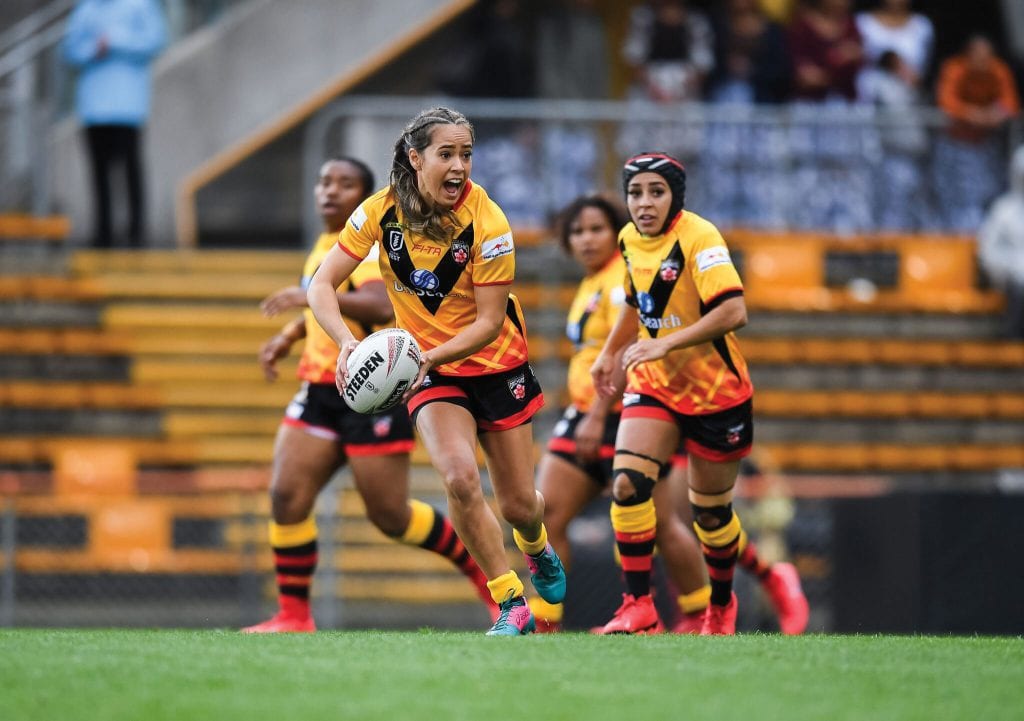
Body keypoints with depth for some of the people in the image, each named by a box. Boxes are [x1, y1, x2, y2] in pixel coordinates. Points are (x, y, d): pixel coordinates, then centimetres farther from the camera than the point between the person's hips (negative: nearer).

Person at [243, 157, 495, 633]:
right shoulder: (326, 245, 14)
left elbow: (381, 307, -33)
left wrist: (314, 296, -42)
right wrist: (288, 336, 19)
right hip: (320, 392, 8)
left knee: (390, 516, -1)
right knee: (287, 496, -8)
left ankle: (487, 575, 19)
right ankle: (293, 616, -1)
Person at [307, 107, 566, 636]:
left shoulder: (486, 222, -21)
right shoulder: (382, 211, -14)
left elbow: (489, 322, -19)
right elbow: (321, 284, -13)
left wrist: (430, 355, -34)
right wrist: (347, 342, -31)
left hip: (496, 364, -1)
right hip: (429, 370, 1)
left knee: (519, 506, 6)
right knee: (460, 477, -25)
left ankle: (537, 547, 45)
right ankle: (512, 606, -13)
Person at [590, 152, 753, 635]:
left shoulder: (699, 237, -21)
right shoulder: (630, 238, 1)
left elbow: (733, 312, -32)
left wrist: (666, 344, -35)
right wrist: (610, 351, 19)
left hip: (715, 390, -5)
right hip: (653, 384, 5)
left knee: (710, 511, 8)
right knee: (627, 484, -18)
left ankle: (721, 604, 33)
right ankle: (638, 603, -12)